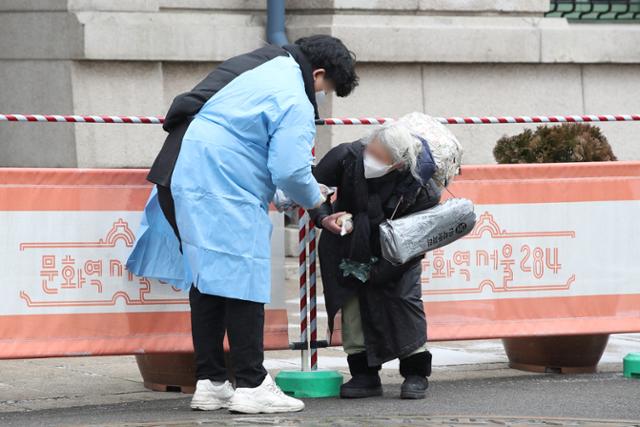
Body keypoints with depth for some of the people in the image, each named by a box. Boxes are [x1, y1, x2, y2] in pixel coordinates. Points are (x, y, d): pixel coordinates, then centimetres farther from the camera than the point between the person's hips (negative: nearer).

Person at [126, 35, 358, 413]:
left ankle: (210, 383, 16)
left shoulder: (261, 66, 20)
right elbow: (290, 170, -17)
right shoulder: (295, 102, -10)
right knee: (244, 283, -6)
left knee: (208, 282, 13)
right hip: (223, 194, -10)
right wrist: (314, 199, 4)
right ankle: (251, 385, -6)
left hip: (180, 176, 10)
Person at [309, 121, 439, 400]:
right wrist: (323, 217, -30)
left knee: (404, 296, -12)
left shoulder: (420, 188, -32)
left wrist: (378, 273, -24)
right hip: (348, 239, 2)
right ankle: (365, 374, 1)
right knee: (352, 301, -5)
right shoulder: (346, 156, -29)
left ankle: (416, 373, -1)